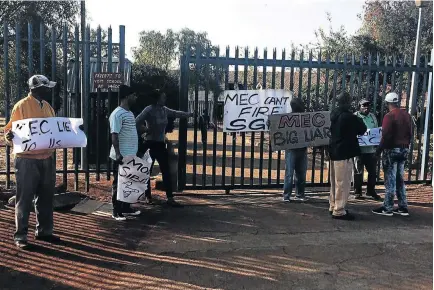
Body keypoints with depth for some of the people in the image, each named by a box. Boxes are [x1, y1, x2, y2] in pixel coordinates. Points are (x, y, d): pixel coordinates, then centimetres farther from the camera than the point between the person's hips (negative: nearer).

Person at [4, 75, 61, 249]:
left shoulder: (48, 107, 12)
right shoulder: (21, 106, -7)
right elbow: (11, 130, -8)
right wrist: (9, 135, -29)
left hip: (47, 159, 7)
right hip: (27, 160, -6)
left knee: (46, 197, 13)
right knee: (24, 199, 2)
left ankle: (43, 231, 26)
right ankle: (20, 236, 12)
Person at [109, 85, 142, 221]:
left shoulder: (130, 113, 14)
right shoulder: (117, 114, -15)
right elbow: (114, 135, -19)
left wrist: (136, 151, 21)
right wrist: (118, 154, -25)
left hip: (131, 155, 9)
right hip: (121, 156, -9)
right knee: (118, 184, 1)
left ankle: (126, 208, 27)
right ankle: (116, 212, 10)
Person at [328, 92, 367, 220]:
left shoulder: (333, 114, 6)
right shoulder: (349, 117, -18)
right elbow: (362, 129, -6)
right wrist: (357, 119, 11)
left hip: (334, 151, 9)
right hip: (344, 152, -9)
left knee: (335, 182, 17)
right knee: (343, 183, -3)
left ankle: (333, 206, 26)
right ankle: (339, 211, 1)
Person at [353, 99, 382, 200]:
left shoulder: (373, 117, 11)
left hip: (371, 149, 5)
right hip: (359, 149, -5)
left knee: (373, 171, 10)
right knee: (358, 172, 5)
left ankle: (371, 191, 24)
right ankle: (357, 192, 17)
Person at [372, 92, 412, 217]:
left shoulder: (389, 116, -15)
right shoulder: (407, 115, 8)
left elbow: (386, 136, -18)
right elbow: (409, 134, 13)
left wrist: (379, 150, -9)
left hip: (392, 150, -7)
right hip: (404, 150, 7)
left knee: (390, 180, -1)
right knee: (400, 179, 14)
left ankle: (387, 208, 4)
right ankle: (403, 207, 17)